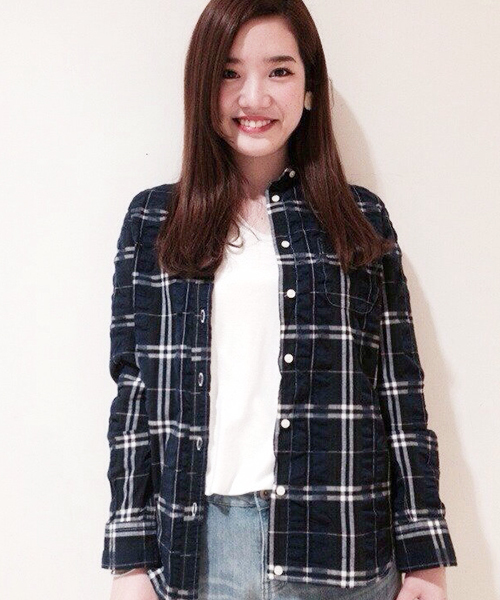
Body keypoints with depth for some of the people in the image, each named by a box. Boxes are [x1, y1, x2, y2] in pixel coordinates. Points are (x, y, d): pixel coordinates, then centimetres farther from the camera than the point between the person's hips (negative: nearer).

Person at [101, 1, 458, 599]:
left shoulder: (363, 219, 5)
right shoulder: (151, 220, 5)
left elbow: (401, 393, 2)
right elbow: (135, 391, 2)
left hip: (342, 546, 0)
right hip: (197, 542, 0)